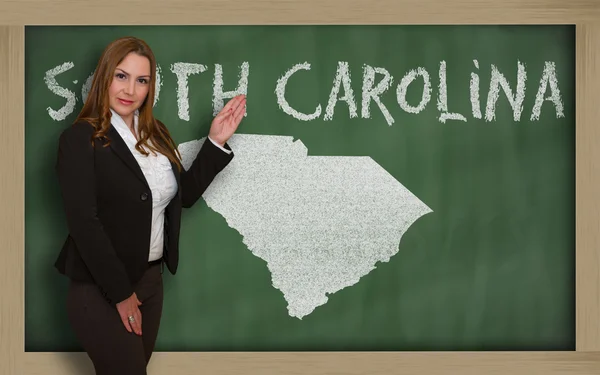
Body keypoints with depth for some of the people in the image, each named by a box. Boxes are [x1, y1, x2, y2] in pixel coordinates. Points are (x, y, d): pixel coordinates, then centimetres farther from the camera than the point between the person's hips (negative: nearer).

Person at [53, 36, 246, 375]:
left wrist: (216, 142, 2)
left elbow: (185, 194, 12)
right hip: (100, 289, -7)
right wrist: (121, 294, -17)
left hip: (150, 279, 7)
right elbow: (84, 224, -18)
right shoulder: (81, 139, -13)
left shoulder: (156, 134, 8)